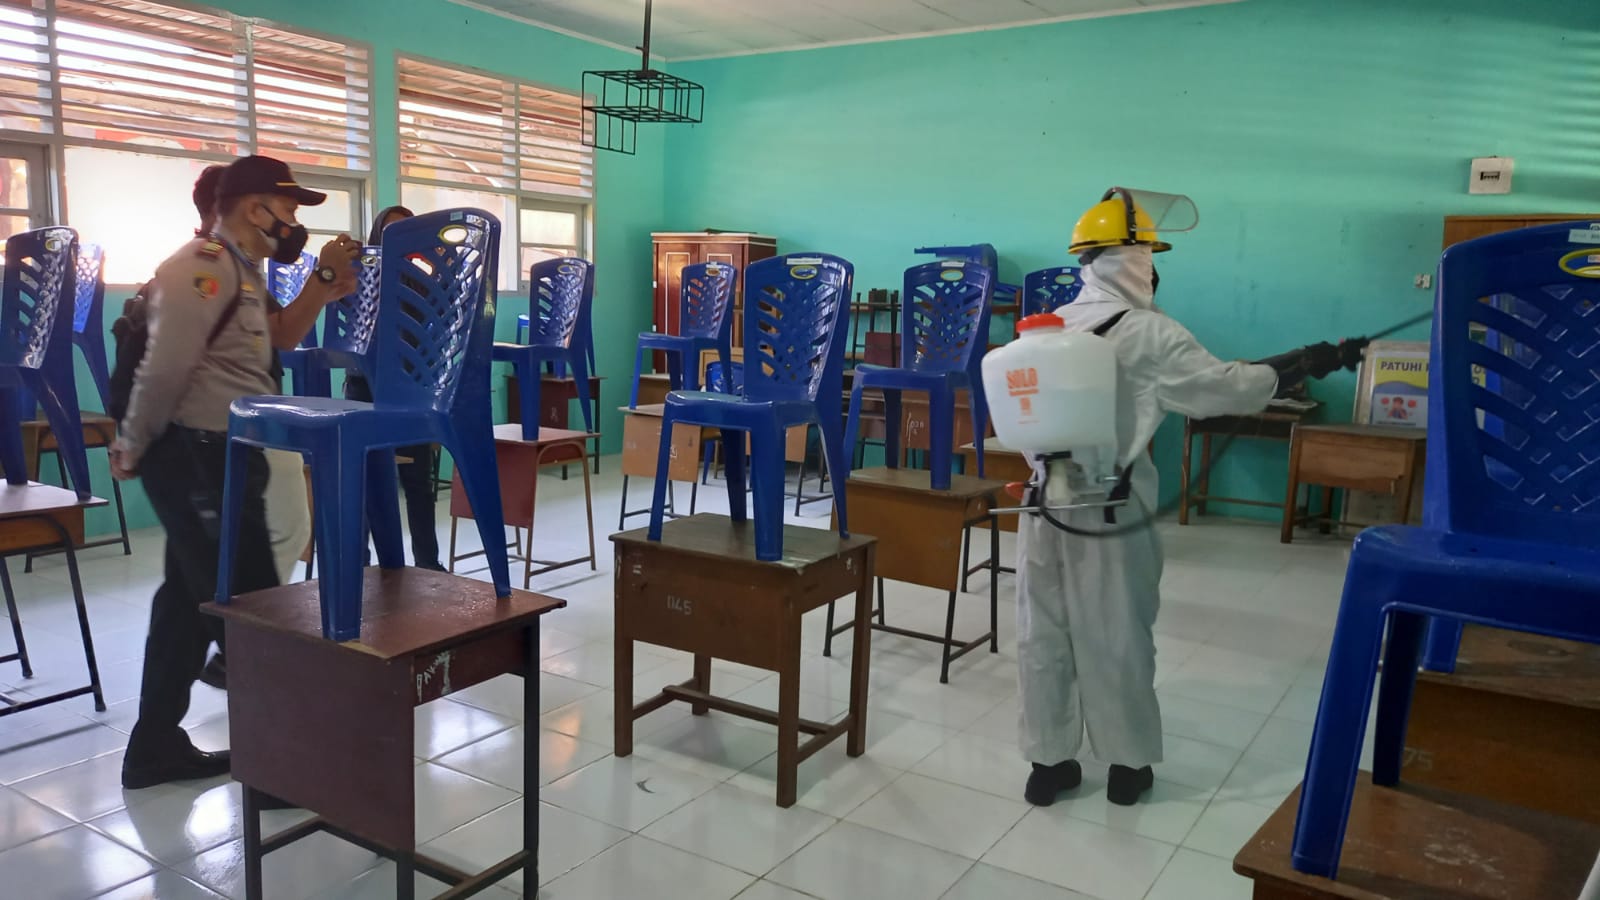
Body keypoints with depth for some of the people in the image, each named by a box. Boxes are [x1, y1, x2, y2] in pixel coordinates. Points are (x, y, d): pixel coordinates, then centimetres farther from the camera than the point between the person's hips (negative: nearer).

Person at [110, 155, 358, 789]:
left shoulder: (241, 269, 16)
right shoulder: (203, 266, -16)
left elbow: (279, 336, 26)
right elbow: (165, 368, -21)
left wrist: (325, 285, 12)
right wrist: (133, 449, -11)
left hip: (219, 455, 11)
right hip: (198, 457, -11)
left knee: (192, 599, 16)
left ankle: (156, 746, 28)